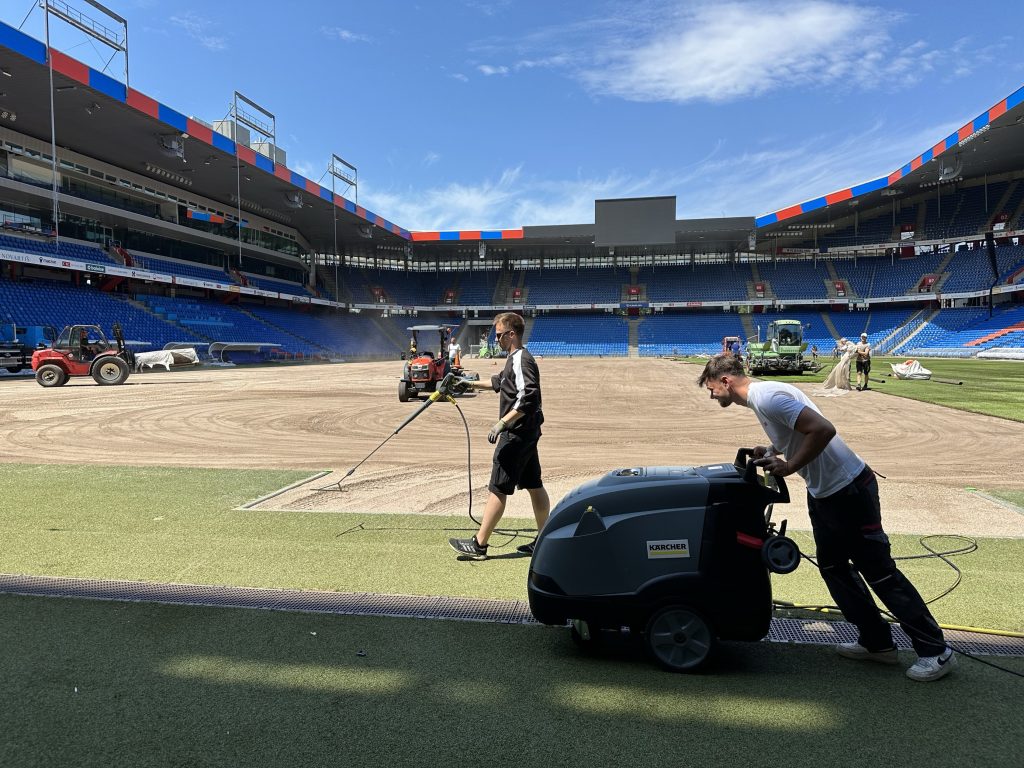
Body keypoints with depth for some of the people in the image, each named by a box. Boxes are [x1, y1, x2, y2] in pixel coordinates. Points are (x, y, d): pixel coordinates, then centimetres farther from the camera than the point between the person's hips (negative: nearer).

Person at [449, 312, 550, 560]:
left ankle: (479, 544, 0)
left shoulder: (521, 360, -16)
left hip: (517, 433, -11)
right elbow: (499, 382, 32)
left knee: (498, 488, -6)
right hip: (526, 432, 11)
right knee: (534, 485, 13)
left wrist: (502, 423, -28)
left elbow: (527, 398, -27)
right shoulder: (515, 359, 15)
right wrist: (471, 384, 30)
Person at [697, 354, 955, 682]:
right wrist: (772, 452, 3)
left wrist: (788, 467, -23)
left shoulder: (766, 397, -23)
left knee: (880, 571, -1)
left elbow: (823, 429, -30)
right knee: (833, 567, 17)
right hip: (823, 492, 10)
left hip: (849, 490, -10)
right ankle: (877, 642, 27)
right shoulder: (760, 395, 8)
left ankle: (936, 651, 13)